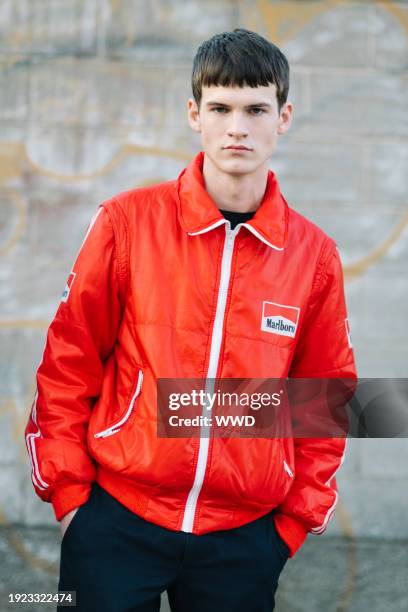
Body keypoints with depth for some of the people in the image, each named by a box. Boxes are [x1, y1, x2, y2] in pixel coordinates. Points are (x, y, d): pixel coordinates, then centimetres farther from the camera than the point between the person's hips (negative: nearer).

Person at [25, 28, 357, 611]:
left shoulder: (315, 255, 0)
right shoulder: (127, 222, -4)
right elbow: (69, 363, 1)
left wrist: (297, 519, 5)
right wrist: (67, 490, -1)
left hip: (245, 538, 2)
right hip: (117, 518, -1)